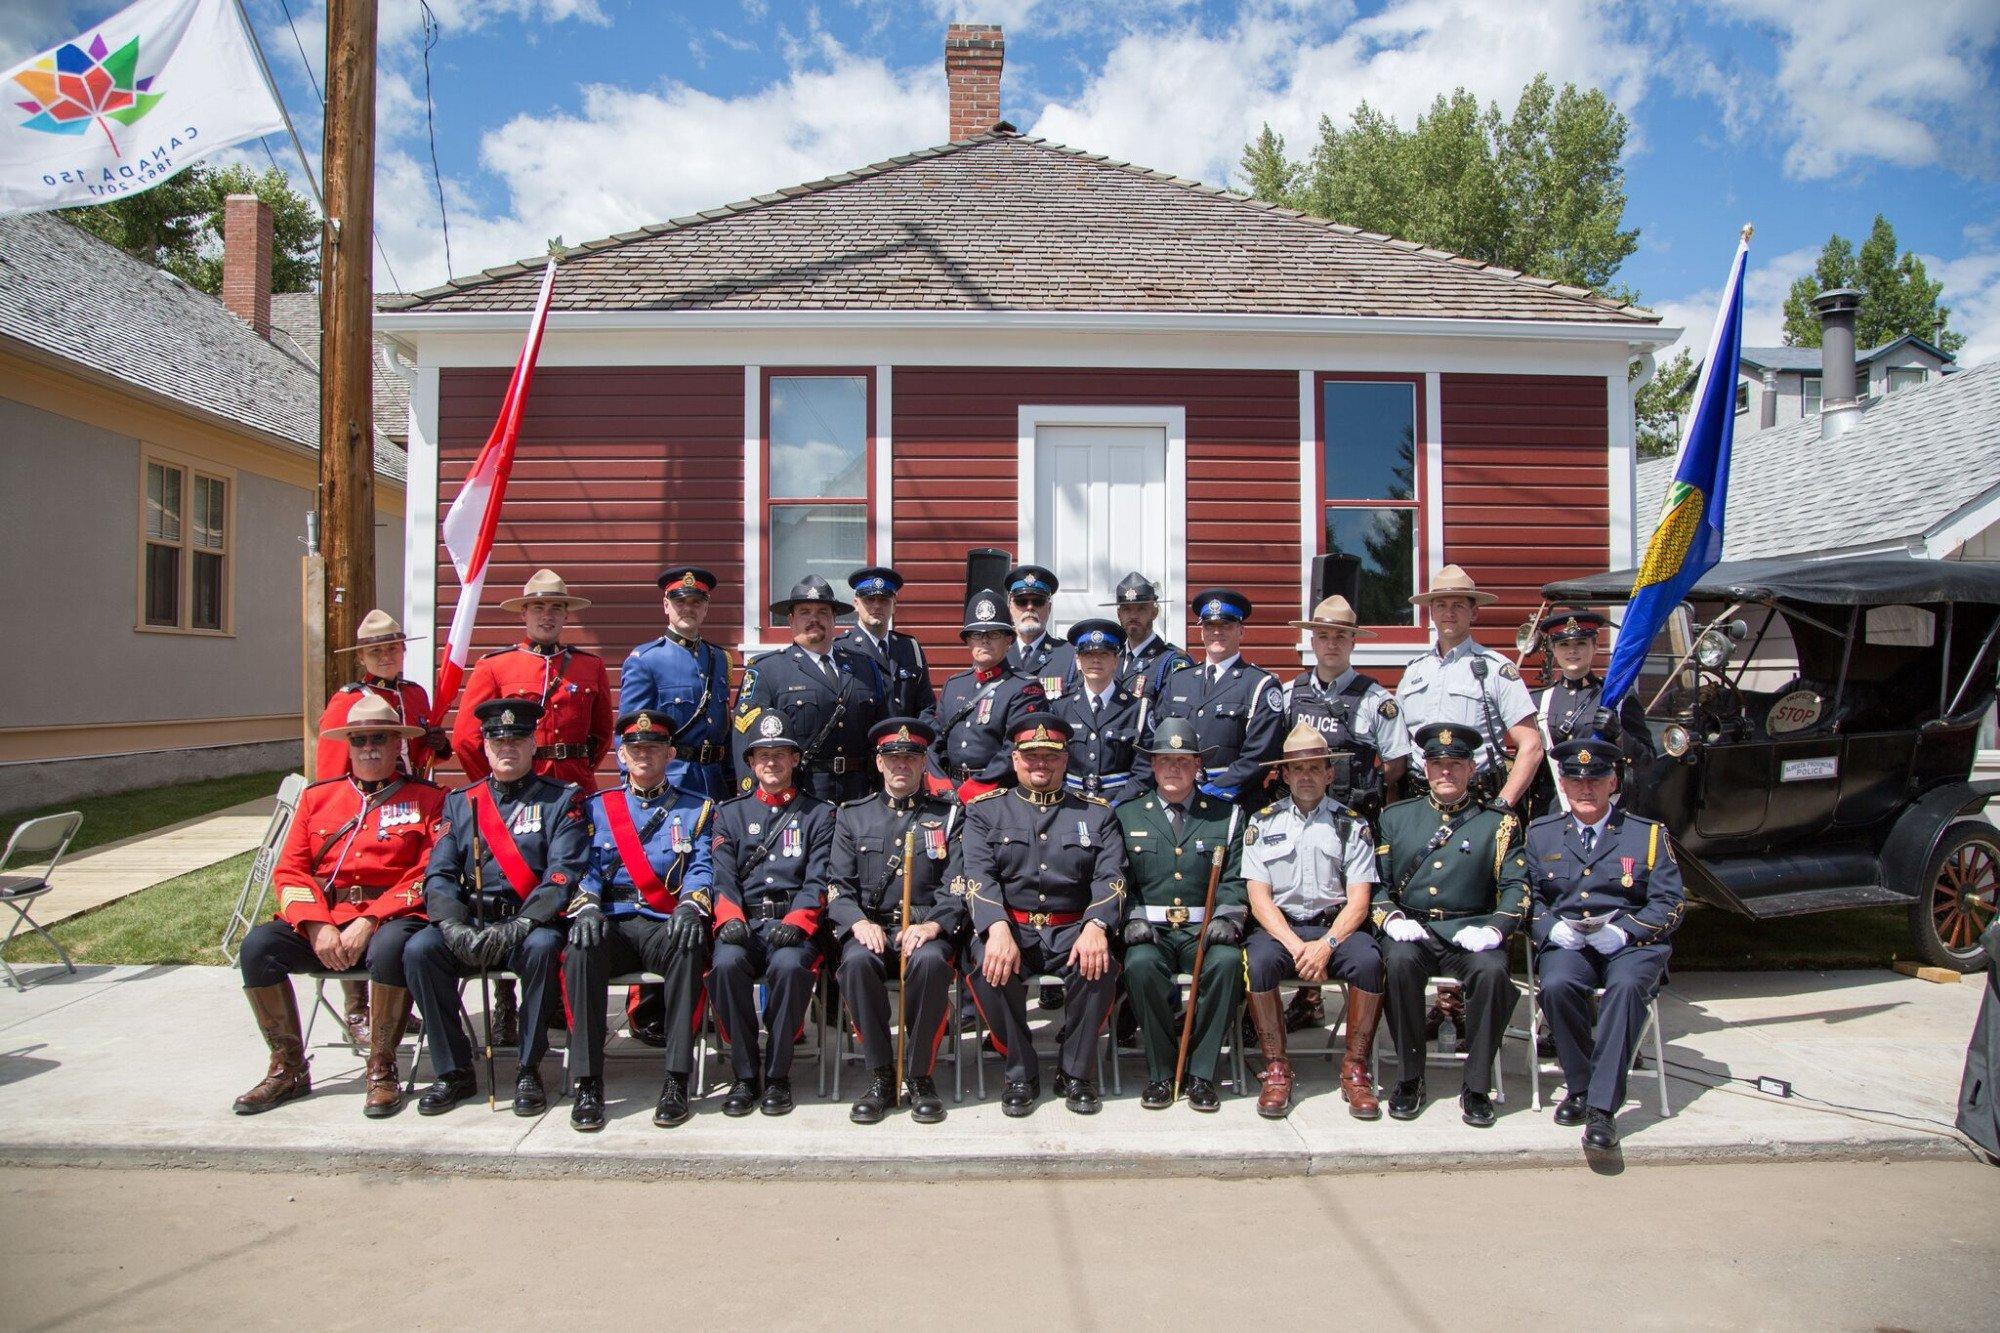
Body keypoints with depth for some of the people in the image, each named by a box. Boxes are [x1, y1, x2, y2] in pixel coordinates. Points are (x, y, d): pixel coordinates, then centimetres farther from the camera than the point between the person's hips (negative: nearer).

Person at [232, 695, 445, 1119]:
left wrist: (370, 922, -17)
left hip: (391, 919, -4)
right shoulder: (317, 797, 17)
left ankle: (382, 1069, -17)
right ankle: (289, 1069, -4)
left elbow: (427, 877, -5)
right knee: (258, 945, -21)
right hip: (322, 920, 4)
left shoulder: (426, 799, 5)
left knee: (390, 948, -37)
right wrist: (317, 926, -9)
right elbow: (290, 871, 9)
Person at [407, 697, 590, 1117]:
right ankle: (453, 1071, -8)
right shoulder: (461, 802, 15)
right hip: (470, 923, 4)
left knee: (542, 948, -35)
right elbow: (439, 875, 5)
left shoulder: (561, 800, 4)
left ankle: (529, 1070, -17)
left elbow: (563, 876, -9)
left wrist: (517, 928, -23)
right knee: (419, 949, -23)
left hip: (532, 924, -3)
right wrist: (454, 926, -15)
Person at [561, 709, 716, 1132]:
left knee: (690, 948, -35)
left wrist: (690, 904, -21)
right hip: (610, 923, 1)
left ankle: (676, 1081, -28)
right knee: (581, 948, -33)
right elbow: (584, 868, 6)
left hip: (665, 926, -1)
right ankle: (588, 1083, -25)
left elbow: (701, 868, 2)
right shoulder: (597, 807, 19)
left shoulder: (696, 809, 15)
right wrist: (586, 904, -16)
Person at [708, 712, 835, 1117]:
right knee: (726, 963, -31)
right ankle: (745, 1074, -16)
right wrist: (730, 918, -12)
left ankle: (777, 1075, -16)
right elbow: (723, 877, 8)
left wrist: (796, 923, -15)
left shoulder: (820, 814, 15)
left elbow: (818, 880, 2)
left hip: (795, 926, -1)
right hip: (744, 924, 2)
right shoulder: (730, 814, 21)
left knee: (789, 966, -34)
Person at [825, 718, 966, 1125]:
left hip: (927, 928, -1)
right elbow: (838, 885, 8)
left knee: (930, 961, -35)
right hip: (870, 927, 1)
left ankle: (919, 1076, -17)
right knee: (857, 962, -33)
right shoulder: (852, 815, 17)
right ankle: (881, 1077, -17)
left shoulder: (947, 815, 12)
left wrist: (932, 926, -16)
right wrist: (859, 923, -12)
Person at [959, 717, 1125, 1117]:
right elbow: (978, 875, -4)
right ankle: (1021, 1073, -10)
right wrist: (998, 929, -24)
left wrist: (1096, 927, -21)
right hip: (1009, 925, 0)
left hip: (1071, 930, 1)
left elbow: (1111, 877, 1)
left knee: (1100, 967, -31)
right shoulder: (986, 810, 11)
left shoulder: (1096, 813, 14)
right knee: (989, 966, -32)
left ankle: (1074, 1072, -7)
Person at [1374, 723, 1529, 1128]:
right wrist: (1391, 919, -9)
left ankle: (1477, 1088, -16)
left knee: (1491, 970, -33)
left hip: (1469, 932, 0)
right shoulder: (1396, 817, 15)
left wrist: (1493, 929, -15)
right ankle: (1410, 1078, -17)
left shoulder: (1498, 824, 12)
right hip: (1412, 931, 1)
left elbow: (1515, 887, 3)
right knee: (1400, 961, -33)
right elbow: (1375, 882, 11)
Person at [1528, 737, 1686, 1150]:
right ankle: (1579, 1085, -11)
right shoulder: (1540, 834, 15)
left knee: (1627, 986, -35)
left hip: (1632, 944, -1)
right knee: (1556, 985, -32)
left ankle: (1602, 1106, -31)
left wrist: (1624, 930, -14)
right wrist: (1551, 927, -10)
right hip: (1565, 944, 1)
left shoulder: (1648, 835, 10)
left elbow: (1670, 903, 3)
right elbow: (1528, 897, 12)